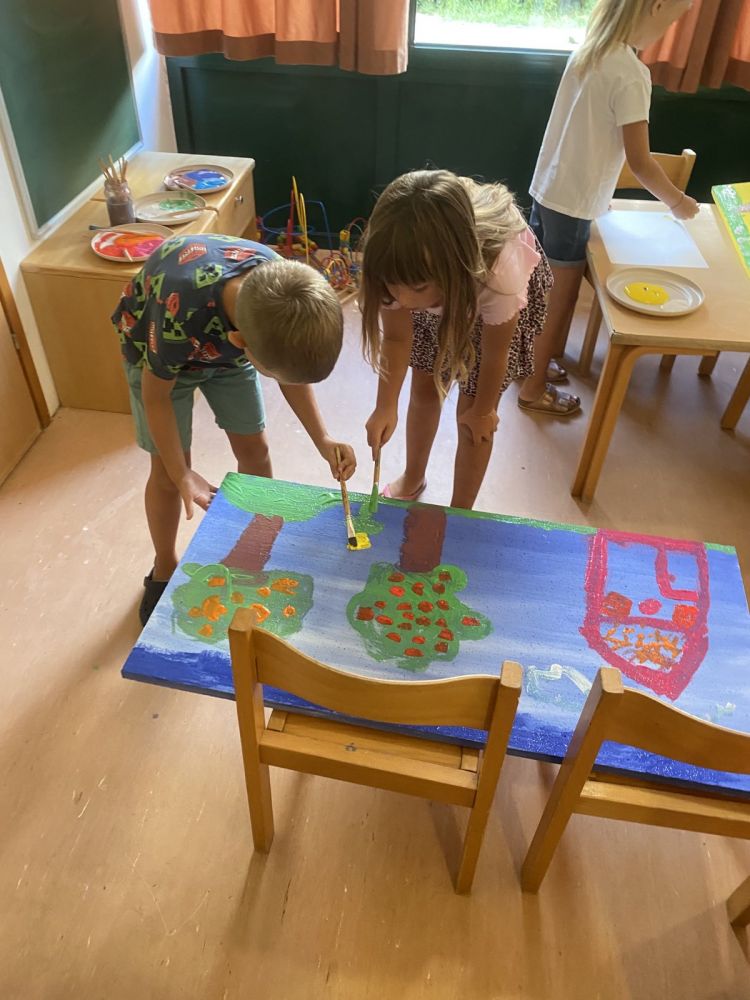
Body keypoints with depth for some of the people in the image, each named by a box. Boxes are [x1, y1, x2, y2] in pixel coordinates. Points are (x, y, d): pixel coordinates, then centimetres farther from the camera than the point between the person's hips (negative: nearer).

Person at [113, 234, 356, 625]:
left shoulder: (281, 292, -33)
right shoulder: (179, 312, -46)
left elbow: (294, 363, -11)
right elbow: (156, 395, -25)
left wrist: (322, 439, -21)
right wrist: (182, 476, -21)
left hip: (224, 338, 4)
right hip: (156, 346, -3)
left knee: (254, 449, 7)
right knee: (167, 468, 0)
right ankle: (164, 572, 25)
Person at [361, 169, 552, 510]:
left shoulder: (500, 269, -46)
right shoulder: (400, 264, -37)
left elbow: (495, 351, -26)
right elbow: (397, 338, -19)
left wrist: (482, 410, -10)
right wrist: (385, 407, -29)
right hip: (439, 280, 3)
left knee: (472, 415, 0)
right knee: (424, 389, 12)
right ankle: (413, 478, 40)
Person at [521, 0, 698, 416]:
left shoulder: (587, 52, 6)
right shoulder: (631, 74, -19)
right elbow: (639, 162, -18)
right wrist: (677, 201, -3)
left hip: (547, 189, 8)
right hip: (573, 203, -8)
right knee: (559, 299, 5)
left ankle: (530, 360, 38)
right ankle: (534, 388, 18)